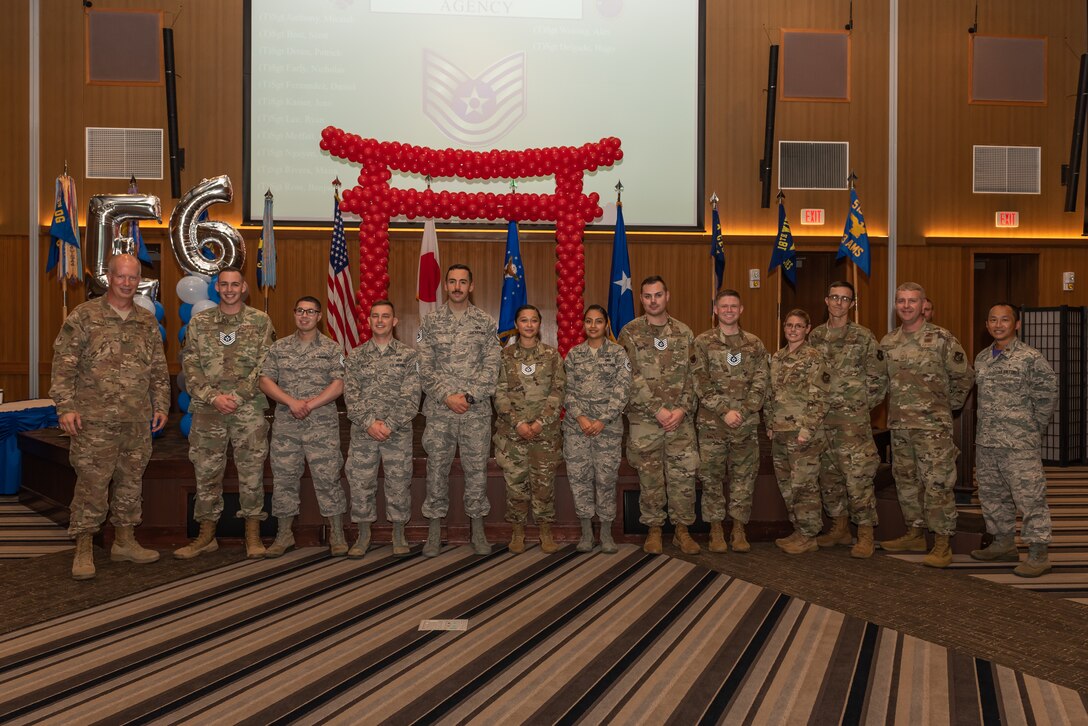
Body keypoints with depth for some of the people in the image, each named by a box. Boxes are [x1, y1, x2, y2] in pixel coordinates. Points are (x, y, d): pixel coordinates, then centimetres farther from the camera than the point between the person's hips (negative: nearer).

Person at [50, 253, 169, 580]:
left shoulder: (148, 321, 12)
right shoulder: (84, 316, -2)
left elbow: (159, 369, 17)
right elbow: (63, 365, -5)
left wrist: (161, 405, 11)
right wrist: (65, 406, -11)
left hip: (138, 420, 5)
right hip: (95, 420, -5)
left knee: (131, 482, 12)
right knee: (91, 483, -2)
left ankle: (124, 541, 24)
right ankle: (83, 550, 8)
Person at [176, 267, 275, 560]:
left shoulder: (260, 322, 3)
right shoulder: (199, 322, 8)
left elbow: (264, 366, -2)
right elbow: (190, 366, 3)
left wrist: (238, 396, -12)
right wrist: (213, 396, -10)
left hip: (249, 409, -2)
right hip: (207, 409, 2)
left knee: (252, 471, 2)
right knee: (206, 472, 7)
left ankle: (253, 535, 12)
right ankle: (207, 536, 18)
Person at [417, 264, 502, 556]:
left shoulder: (486, 322, 5)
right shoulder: (430, 322, 5)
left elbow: (491, 367, -1)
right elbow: (424, 367, -1)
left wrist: (469, 396, -12)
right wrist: (447, 397, -12)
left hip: (477, 410, 0)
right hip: (438, 411, 0)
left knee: (476, 469, 5)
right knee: (436, 468, 5)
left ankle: (478, 531, 17)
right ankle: (434, 531, 16)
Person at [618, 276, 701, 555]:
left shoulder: (684, 333, 7)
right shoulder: (630, 333, -2)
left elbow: (692, 376, 5)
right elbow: (632, 378, -9)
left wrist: (682, 409, -8)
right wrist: (658, 409, -14)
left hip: (680, 418, 2)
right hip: (644, 418, -2)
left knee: (684, 474, 2)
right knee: (650, 477, 6)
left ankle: (682, 529, 16)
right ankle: (654, 530, 19)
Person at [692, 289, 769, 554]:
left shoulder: (754, 345, 9)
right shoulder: (703, 343, 2)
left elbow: (760, 383, 2)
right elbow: (701, 384, -5)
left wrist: (742, 412, -11)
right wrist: (724, 411, -13)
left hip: (747, 423, 2)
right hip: (711, 423, -2)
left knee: (744, 477, 5)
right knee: (711, 477, 3)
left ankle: (739, 529, 16)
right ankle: (716, 530, 14)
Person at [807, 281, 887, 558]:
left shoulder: (863, 337, -3)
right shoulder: (815, 336, 10)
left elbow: (878, 378, -1)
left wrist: (864, 405, 1)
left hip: (853, 419, -5)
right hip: (822, 418, 5)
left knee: (858, 477, -7)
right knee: (829, 477, 12)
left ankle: (865, 535, 2)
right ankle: (840, 528, 24)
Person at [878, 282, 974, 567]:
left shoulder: (941, 339, -7)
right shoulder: (887, 343, 9)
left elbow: (964, 376, 0)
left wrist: (948, 405, 4)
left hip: (933, 426, -6)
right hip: (899, 425, 6)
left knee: (937, 483, -6)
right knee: (906, 481, 13)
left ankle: (943, 544, 1)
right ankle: (915, 533, 27)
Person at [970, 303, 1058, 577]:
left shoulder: (1031, 358, -9)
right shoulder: (982, 359, 12)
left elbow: (1047, 397, -7)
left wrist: (1033, 428, -3)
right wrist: (984, 432, 15)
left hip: (1020, 445, -7)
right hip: (986, 442, 7)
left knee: (1030, 497, -5)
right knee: (992, 495, 15)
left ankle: (1038, 554, 3)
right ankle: (1004, 544, 30)